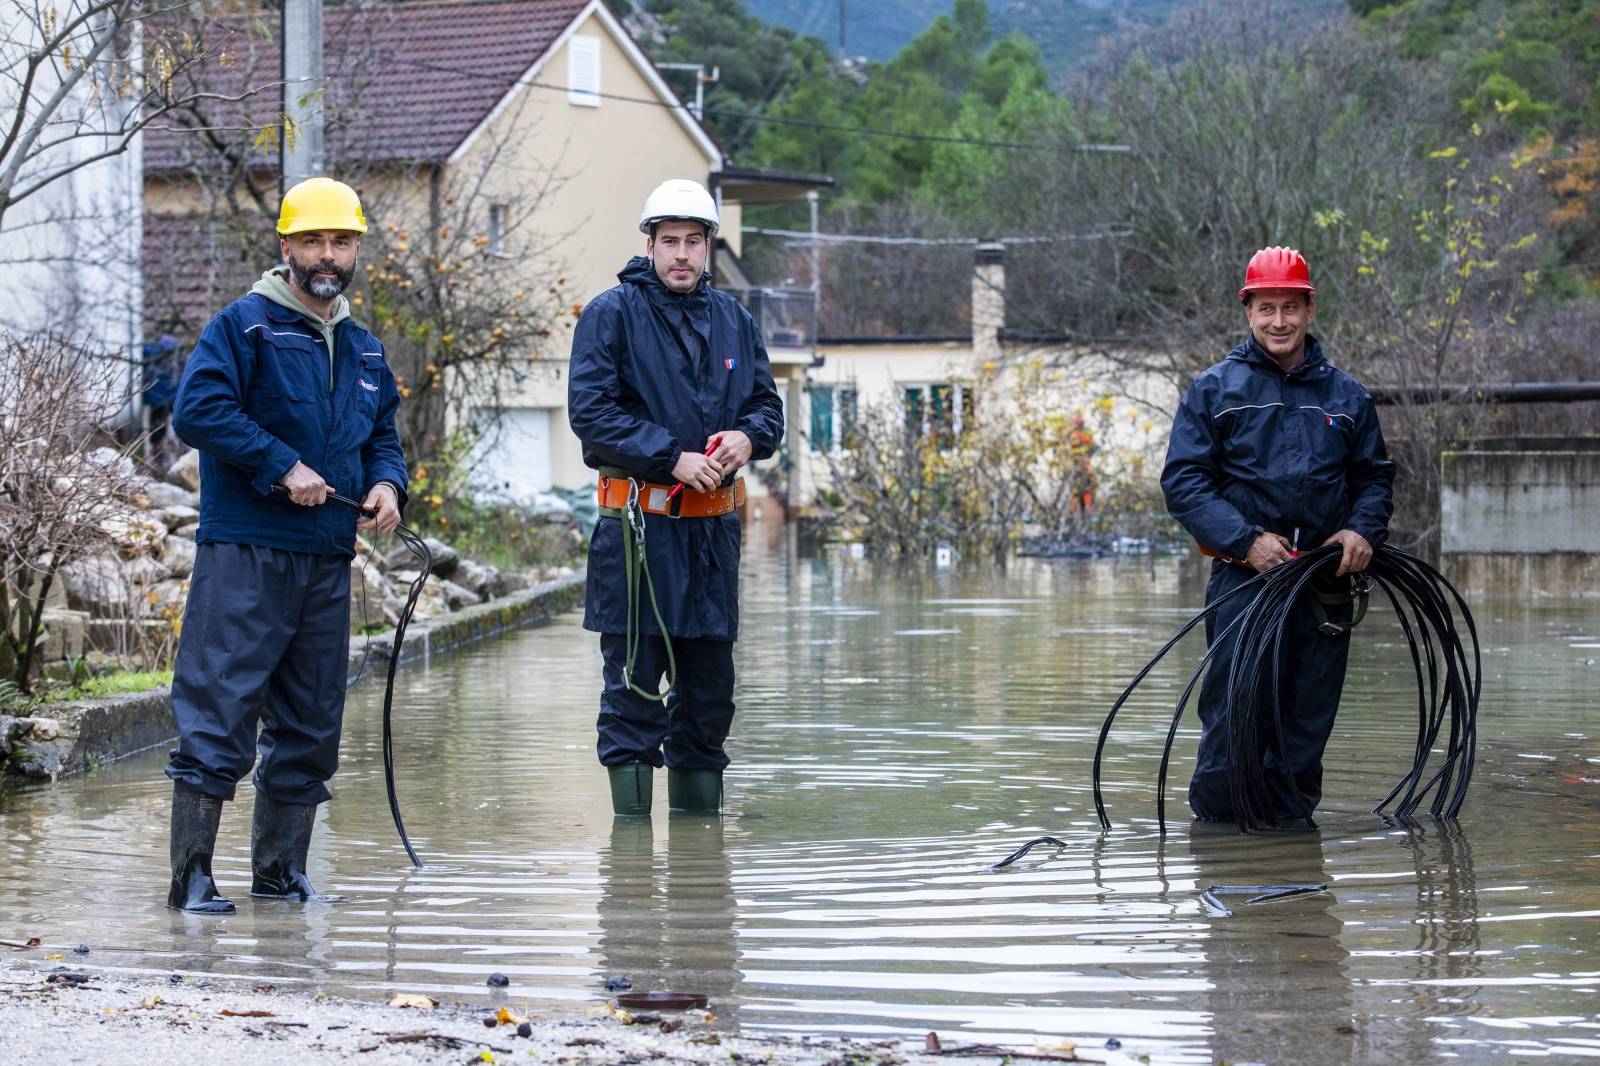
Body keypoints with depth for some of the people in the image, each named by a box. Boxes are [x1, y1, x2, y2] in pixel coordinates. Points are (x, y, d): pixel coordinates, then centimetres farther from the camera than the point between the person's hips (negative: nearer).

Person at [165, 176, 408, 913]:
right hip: (245, 553, -7)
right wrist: (283, 467, -17)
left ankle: (281, 869, 20)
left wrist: (386, 483, 3)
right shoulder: (244, 326, -4)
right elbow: (197, 410, -16)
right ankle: (192, 875, -7)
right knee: (217, 717, -9)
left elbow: (382, 435, 26)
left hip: (327, 562, 7)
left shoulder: (364, 351, 17)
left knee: (309, 722, 11)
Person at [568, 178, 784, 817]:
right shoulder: (612, 315, -3)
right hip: (638, 524, -5)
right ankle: (630, 813, -1)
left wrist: (748, 436, -5)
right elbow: (591, 411, -12)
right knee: (634, 676, -5)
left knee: (710, 676, 10)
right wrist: (673, 459, -17)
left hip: (714, 524, 6)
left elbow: (767, 404, 19)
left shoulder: (732, 320, 14)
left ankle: (699, 807, 20)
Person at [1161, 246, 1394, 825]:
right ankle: (1214, 821, 4)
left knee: (1307, 726, 8)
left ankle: (1290, 820, 19)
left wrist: (1363, 529, -4)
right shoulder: (1214, 390, 3)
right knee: (1234, 720, -8)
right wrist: (1247, 539, -15)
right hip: (1244, 581, -3)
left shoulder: (1346, 396, 13)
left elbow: (1374, 476, 18)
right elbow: (1183, 481, -3)